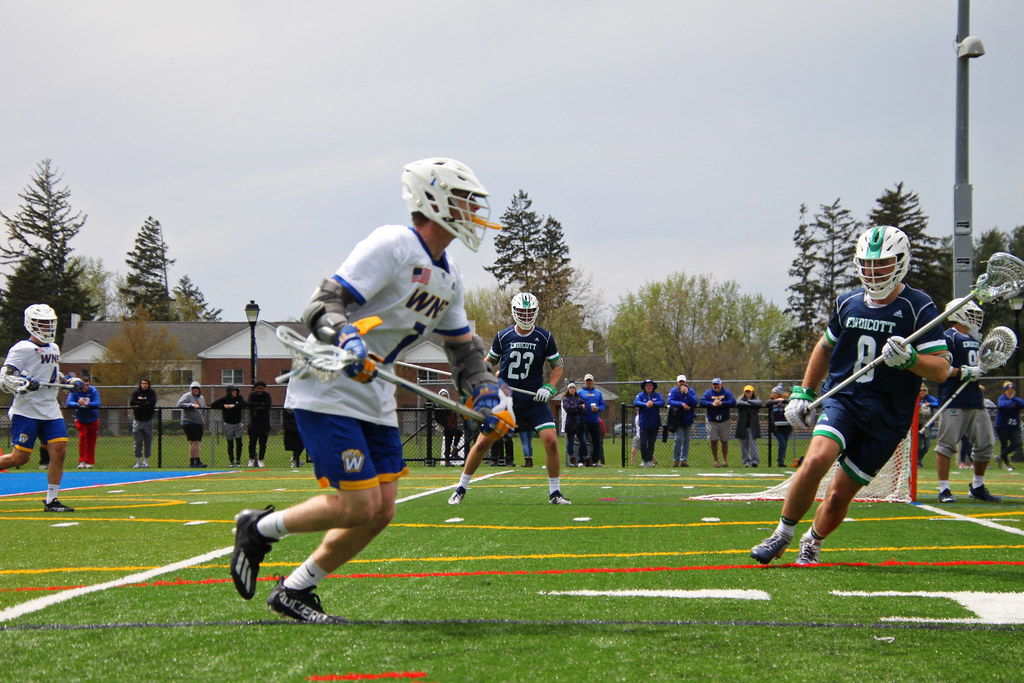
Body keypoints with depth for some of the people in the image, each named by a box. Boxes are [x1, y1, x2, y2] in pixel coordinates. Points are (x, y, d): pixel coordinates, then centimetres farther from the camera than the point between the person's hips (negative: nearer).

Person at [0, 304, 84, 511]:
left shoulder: (54, 349, 18)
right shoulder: (22, 349, -8)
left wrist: (71, 381, 18)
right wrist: (23, 384, -30)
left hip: (50, 412, 7)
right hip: (26, 411, -7)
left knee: (59, 451, -7)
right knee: (20, 458, -8)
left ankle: (51, 501, 1)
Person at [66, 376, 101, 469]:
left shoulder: (94, 391, -15)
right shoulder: (75, 391, -13)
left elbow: (97, 404, -28)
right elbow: (68, 403, -23)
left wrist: (86, 404, -44)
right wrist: (78, 404, -42)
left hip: (93, 420, 0)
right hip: (80, 419, 0)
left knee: (91, 441, 2)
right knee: (82, 437, -14)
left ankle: (90, 462, 12)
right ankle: (82, 461, -11)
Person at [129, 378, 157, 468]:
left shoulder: (152, 393, 3)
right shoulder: (136, 393, 5)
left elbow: (152, 404, -14)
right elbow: (131, 402, -12)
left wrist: (139, 405, -12)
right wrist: (145, 404, -13)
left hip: (148, 421, 0)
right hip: (137, 421, 0)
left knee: (148, 442, 1)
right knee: (138, 442, -1)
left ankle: (146, 461, 8)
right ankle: (138, 462, 4)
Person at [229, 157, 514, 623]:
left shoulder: (449, 277, 13)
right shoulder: (391, 246, -16)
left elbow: (464, 348, 23)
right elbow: (323, 305, -21)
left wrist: (487, 397, 9)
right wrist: (347, 341, -39)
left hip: (374, 400, 9)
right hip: (327, 394, -9)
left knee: (381, 511, 3)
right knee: (358, 506, -14)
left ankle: (294, 591, 16)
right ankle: (259, 529, 9)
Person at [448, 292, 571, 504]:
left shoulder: (545, 338, -1)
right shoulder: (503, 336, 1)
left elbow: (557, 366, 8)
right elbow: (490, 361, 16)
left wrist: (549, 387, -9)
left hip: (534, 400, 0)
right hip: (505, 399, 0)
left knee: (551, 441, -14)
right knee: (482, 443, -4)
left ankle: (555, 493, 2)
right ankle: (461, 488, 12)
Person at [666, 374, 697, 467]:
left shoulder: (691, 391, 1)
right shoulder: (674, 391, -2)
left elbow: (694, 403, -11)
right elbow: (669, 401, -16)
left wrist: (687, 393, -20)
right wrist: (681, 404, -26)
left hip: (688, 419, 3)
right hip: (678, 419, -3)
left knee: (686, 440, 4)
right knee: (679, 438, -12)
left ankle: (684, 460, 9)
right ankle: (676, 460, -3)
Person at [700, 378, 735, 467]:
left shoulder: (727, 392, 2)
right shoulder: (708, 393, 2)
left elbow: (733, 402, -10)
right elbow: (702, 402, -10)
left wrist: (722, 403, -21)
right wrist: (712, 404, -24)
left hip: (724, 421, 0)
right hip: (712, 421, 0)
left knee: (725, 441, 3)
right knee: (714, 441, -2)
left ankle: (725, 460, 13)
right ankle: (716, 460, 6)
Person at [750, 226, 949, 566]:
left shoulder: (918, 308, -7)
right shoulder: (848, 303, 7)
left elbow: (942, 369, -10)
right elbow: (826, 346, 25)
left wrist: (909, 359, -30)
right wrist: (803, 393, 21)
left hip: (887, 416, -2)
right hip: (842, 399, 2)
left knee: (839, 496, -1)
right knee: (816, 460, -26)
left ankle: (812, 543, 30)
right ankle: (782, 535, -7)